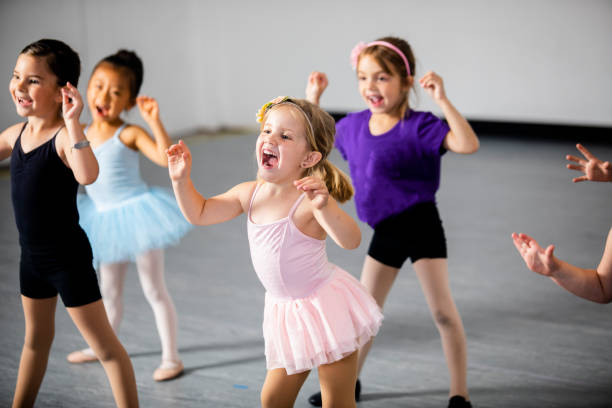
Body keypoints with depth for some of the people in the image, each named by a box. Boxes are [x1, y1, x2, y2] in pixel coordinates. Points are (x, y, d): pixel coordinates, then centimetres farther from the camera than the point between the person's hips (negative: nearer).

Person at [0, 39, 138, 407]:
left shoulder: (65, 136, -22)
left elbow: (87, 175, -42)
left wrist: (73, 123, -44)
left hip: (67, 256, -8)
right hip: (32, 254, 8)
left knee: (104, 345, -1)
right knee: (36, 338, 26)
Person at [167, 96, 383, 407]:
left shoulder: (310, 199, -24)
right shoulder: (250, 193, -2)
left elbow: (351, 240, -38)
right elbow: (199, 214, 9)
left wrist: (324, 206, -54)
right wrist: (181, 180, -7)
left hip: (327, 305, -6)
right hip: (286, 311, 7)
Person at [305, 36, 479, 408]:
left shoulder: (418, 127, -18)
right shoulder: (354, 126, 2)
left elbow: (468, 144, -32)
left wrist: (443, 101, -37)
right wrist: (313, 99, 10)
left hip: (420, 224, -6)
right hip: (385, 231, 6)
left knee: (443, 311, -6)